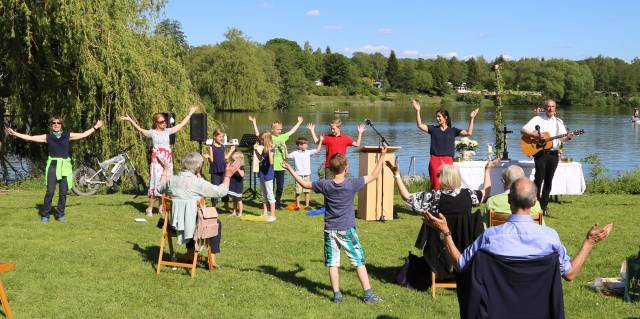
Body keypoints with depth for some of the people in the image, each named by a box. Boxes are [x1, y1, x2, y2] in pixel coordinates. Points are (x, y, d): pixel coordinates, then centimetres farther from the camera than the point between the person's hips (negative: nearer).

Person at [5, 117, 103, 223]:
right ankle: (44, 215, -1)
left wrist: (95, 127, 16)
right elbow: (30, 138, 6)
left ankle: (60, 214, 14)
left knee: (63, 192, 1)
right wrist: (14, 133, 1)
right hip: (53, 165, -1)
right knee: (50, 191, -10)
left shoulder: (68, 135, 9)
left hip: (65, 165, 2)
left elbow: (83, 135, 16)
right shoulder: (48, 137, 6)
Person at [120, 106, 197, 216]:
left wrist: (190, 113, 19)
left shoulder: (167, 131, 11)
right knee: (156, 183, -5)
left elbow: (181, 124, 16)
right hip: (157, 161, -5)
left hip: (167, 162, 5)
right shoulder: (152, 133, -3)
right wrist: (130, 120, -30)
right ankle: (150, 208, 2)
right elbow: (140, 129, -18)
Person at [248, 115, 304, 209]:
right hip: (271, 167, -4)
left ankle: (277, 203, 22)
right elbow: (258, 134, -13)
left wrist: (299, 122, 28)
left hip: (281, 166, 4)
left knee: (280, 186, 9)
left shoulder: (283, 137, 10)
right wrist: (254, 123, -18)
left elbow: (292, 131, 21)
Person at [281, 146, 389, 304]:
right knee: (359, 262, 3)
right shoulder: (352, 184, -12)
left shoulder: (325, 185, -7)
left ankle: (337, 294, 9)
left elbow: (304, 183, 6)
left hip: (330, 230, 2)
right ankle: (368, 294, 3)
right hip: (347, 230, -2)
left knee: (332, 263, 8)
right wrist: (382, 156, 6)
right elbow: (374, 176, -3)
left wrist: (290, 169, 17)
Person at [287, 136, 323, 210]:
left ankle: (307, 205, 14)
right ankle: (298, 205, 10)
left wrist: (320, 141, -2)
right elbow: (287, 156, -8)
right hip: (299, 175, -2)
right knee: (298, 192, 0)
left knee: (307, 191, 6)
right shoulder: (295, 153, -1)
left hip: (307, 174, 2)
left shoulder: (308, 152, 6)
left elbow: (317, 150, 2)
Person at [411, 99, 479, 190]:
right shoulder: (433, 129, 9)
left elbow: (468, 133, 1)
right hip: (435, 159, 0)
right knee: (436, 185, -2)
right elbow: (420, 125, -2)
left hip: (448, 160, 0)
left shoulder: (453, 130, 8)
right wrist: (417, 111, -10)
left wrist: (471, 119, -6)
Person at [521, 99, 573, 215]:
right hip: (540, 152, -4)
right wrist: (535, 135, -19)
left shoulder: (559, 122, 14)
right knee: (539, 178, -12)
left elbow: (562, 137, 7)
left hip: (554, 153, 4)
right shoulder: (537, 119, 1)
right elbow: (523, 130, -6)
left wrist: (568, 137, -15)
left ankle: (543, 206, 12)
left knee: (548, 180, 6)